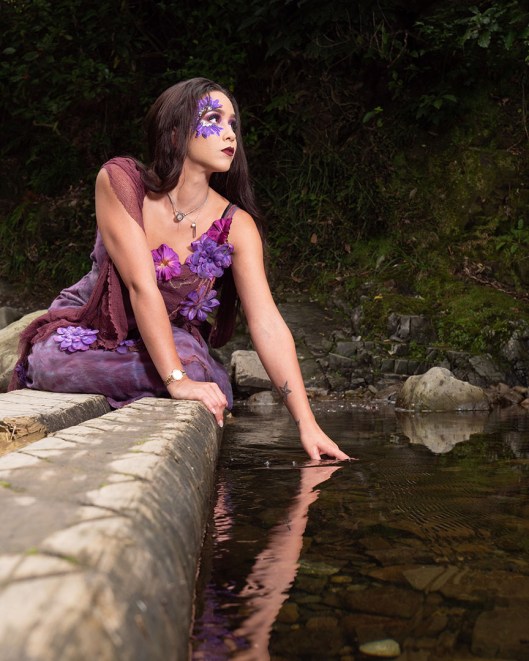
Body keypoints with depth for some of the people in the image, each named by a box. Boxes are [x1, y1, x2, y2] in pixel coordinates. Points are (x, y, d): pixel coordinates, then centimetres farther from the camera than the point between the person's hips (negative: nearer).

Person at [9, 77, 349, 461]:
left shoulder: (235, 226, -15)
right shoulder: (119, 182, -19)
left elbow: (268, 325, -20)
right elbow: (141, 286, -27)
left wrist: (308, 425, -28)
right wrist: (177, 380, -37)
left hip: (166, 339, 2)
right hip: (83, 332, -1)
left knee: (196, 368, -31)